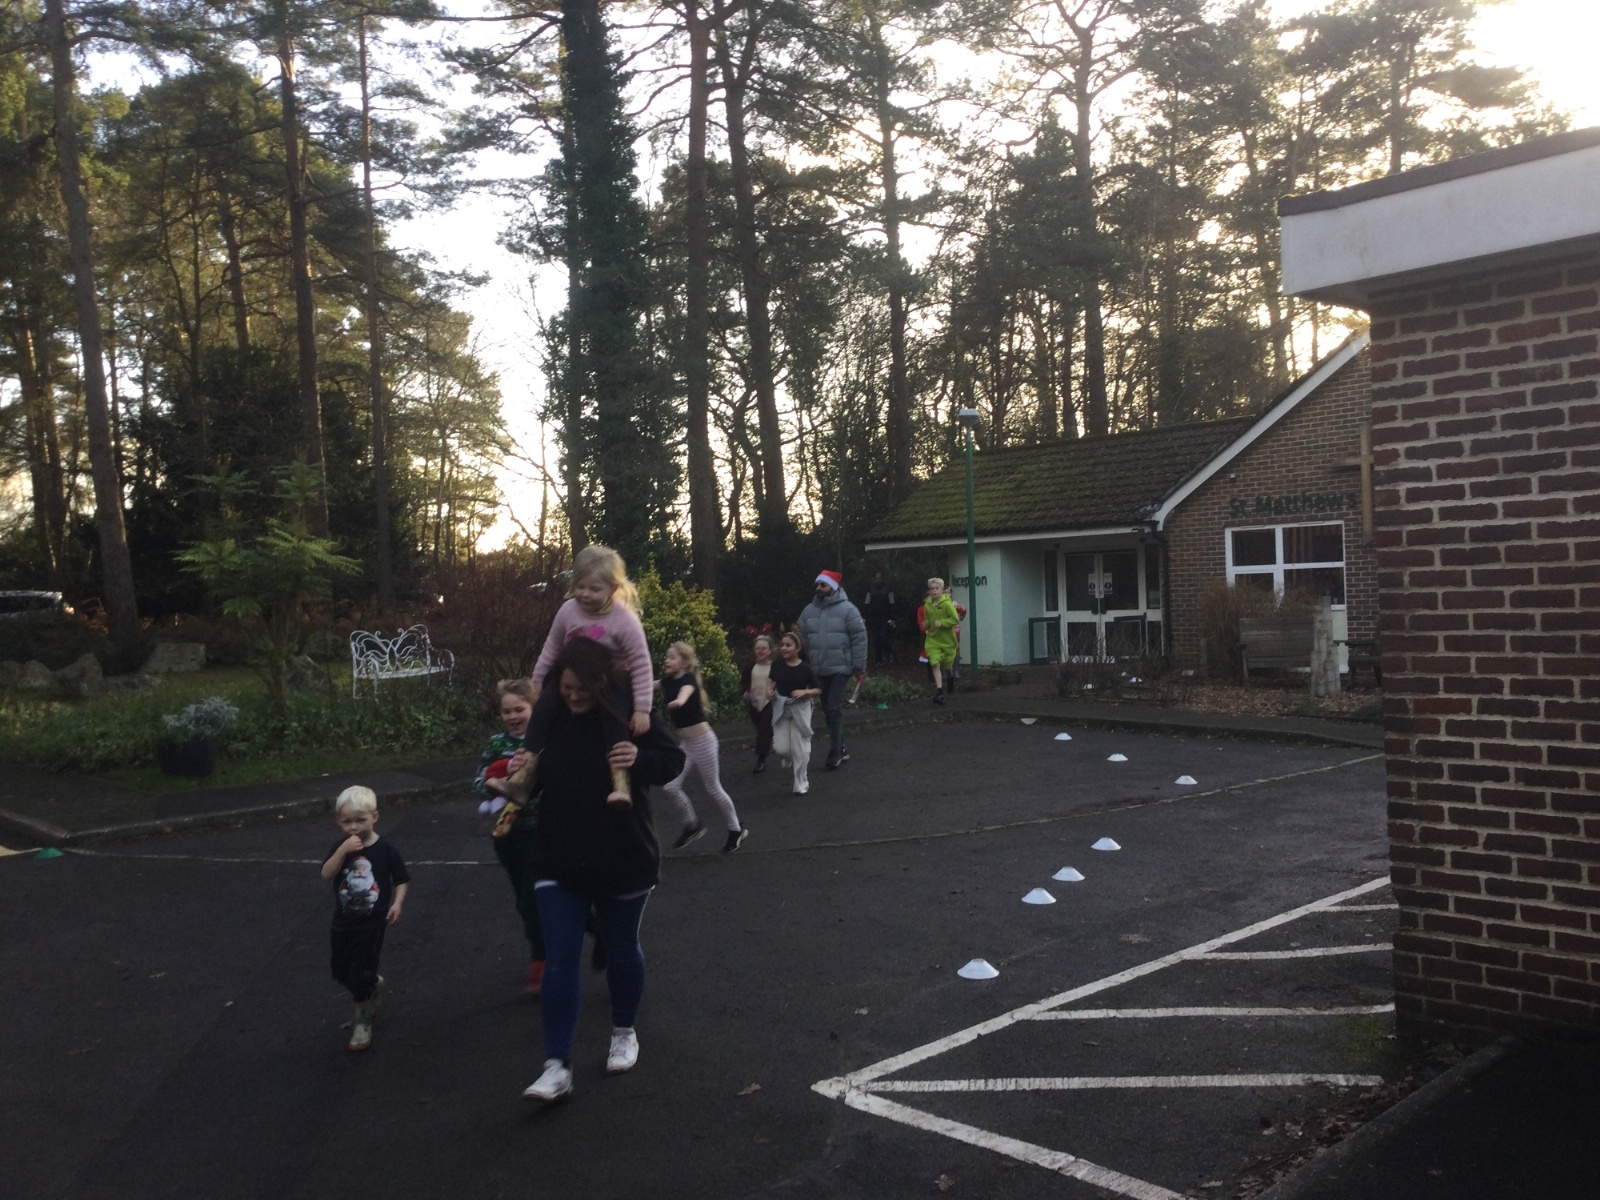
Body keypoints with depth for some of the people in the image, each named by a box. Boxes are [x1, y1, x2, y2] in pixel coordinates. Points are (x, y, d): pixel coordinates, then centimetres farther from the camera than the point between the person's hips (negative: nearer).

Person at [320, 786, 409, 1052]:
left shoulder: (385, 848, -12)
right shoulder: (341, 847, -3)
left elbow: (401, 879, -4)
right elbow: (326, 875, -17)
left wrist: (397, 903, -20)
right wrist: (343, 851, -29)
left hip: (372, 923, -5)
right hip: (343, 921, 5)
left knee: (361, 975, -3)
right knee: (342, 972, 18)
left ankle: (362, 1022, 15)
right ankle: (373, 984, 46)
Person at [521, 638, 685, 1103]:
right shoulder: (551, 719, -3)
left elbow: (674, 759, -8)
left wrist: (640, 759, -28)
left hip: (623, 861, -2)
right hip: (558, 863, 2)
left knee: (621, 951, 15)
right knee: (560, 960, -2)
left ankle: (624, 1033, 39)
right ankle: (557, 1067, 3)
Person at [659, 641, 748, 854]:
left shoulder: (688, 680, -21)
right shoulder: (668, 680, 3)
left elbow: (686, 691, -46)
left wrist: (680, 701, -69)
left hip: (702, 740, -7)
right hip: (685, 743, 7)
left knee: (713, 789, 5)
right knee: (671, 787, 0)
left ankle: (736, 830, 25)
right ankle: (692, 825, 21)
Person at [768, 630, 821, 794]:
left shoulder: (805, 668, -14)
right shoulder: (777, 664, -5)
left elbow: (819, 690, -6)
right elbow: (771, 678, 18)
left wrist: (805, 692, -23)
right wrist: (769, 689, -1)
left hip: (800, 709, -3)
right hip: (781, 708, 3)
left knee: (799, 748, 1)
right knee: (781, 747, -1)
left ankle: (801, 784, 15)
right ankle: (794, 760, 35)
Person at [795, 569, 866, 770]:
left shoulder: (846, 609, -9)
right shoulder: (810, 610, 6)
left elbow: (859, 638, -9)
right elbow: (802, 637, 10)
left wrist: (859, 665, -10)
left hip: (840, 668, -6)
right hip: (819, 669, 6)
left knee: (834, 709, -11)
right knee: (828, 710, 11)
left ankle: (835, 753, -4)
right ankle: (841, 748, 24)